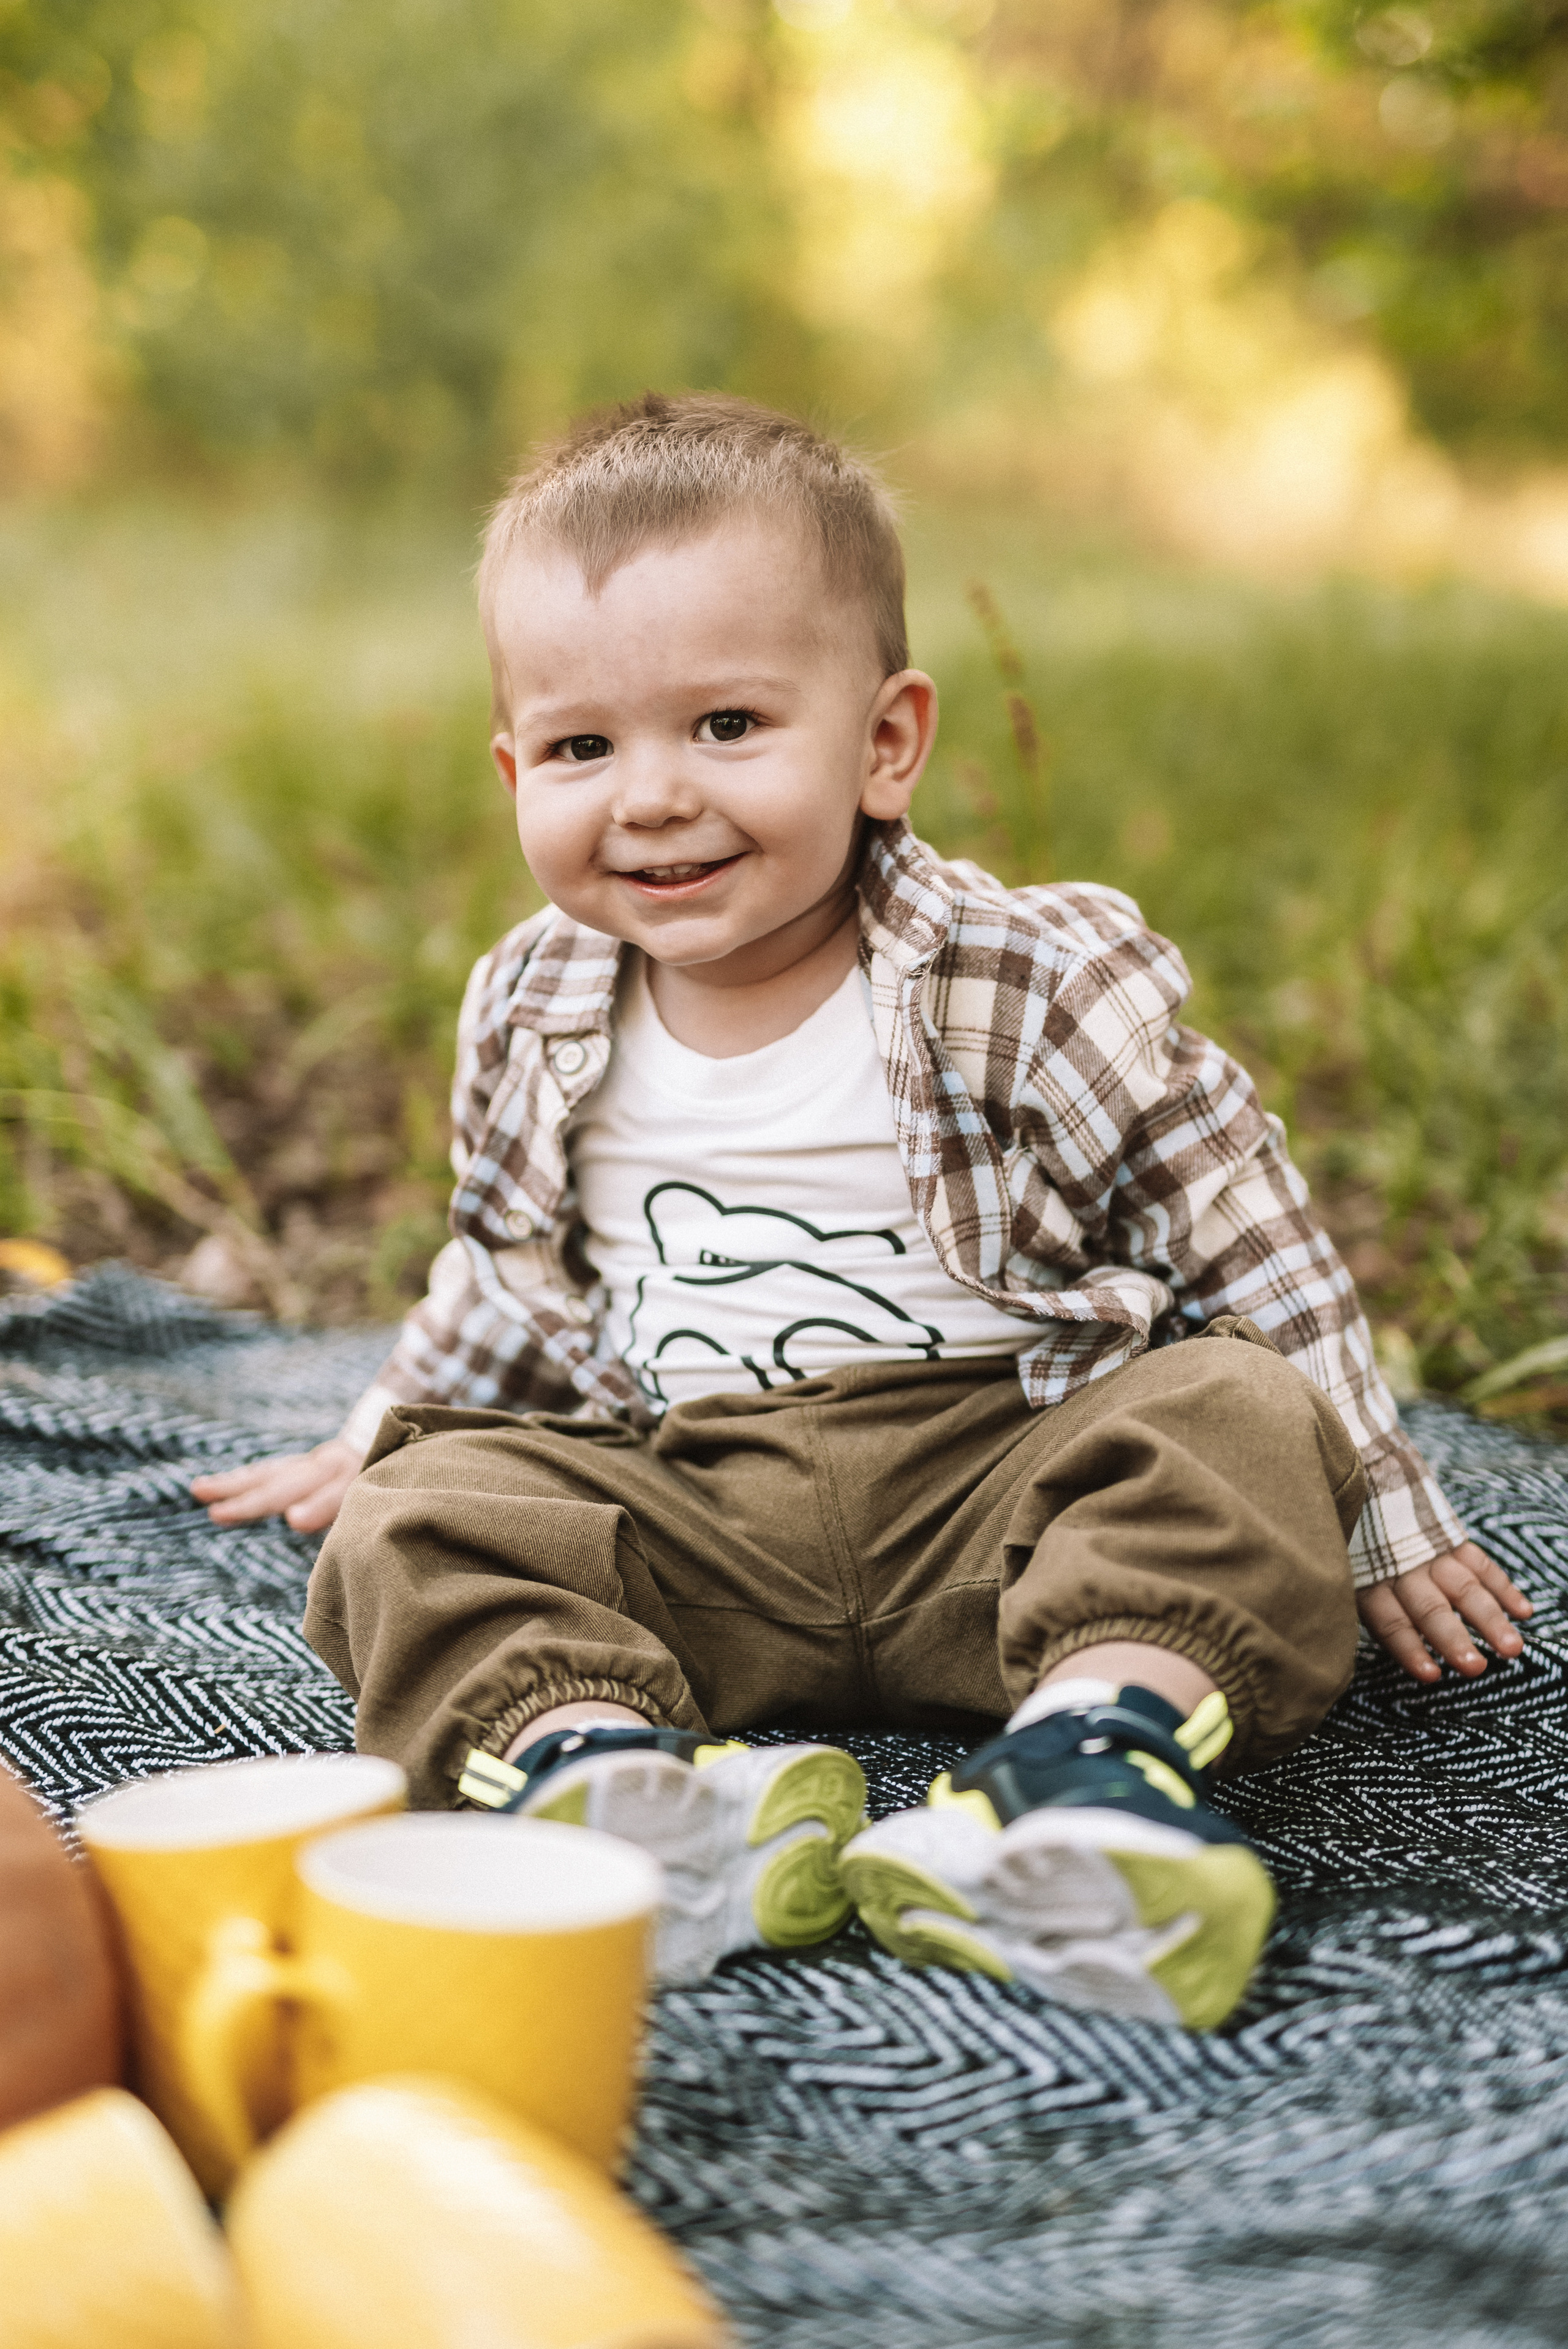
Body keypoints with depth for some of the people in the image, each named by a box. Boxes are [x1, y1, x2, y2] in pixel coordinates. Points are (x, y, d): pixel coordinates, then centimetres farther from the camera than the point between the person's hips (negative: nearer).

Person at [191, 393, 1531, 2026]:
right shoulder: (533, 1019, 6)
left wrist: (1379, 1520, 3)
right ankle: (592, 1754, -45)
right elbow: (513, 1271, 25)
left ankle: (1097, 1746, -49)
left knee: (1234, 1420, -29)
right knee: (412, 1528, -19)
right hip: (681, 1512, 3)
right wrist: (377, 1442, 31)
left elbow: (1240, 1230, -1)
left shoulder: (1029, 985, -7)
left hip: (1006, 1475, -2)